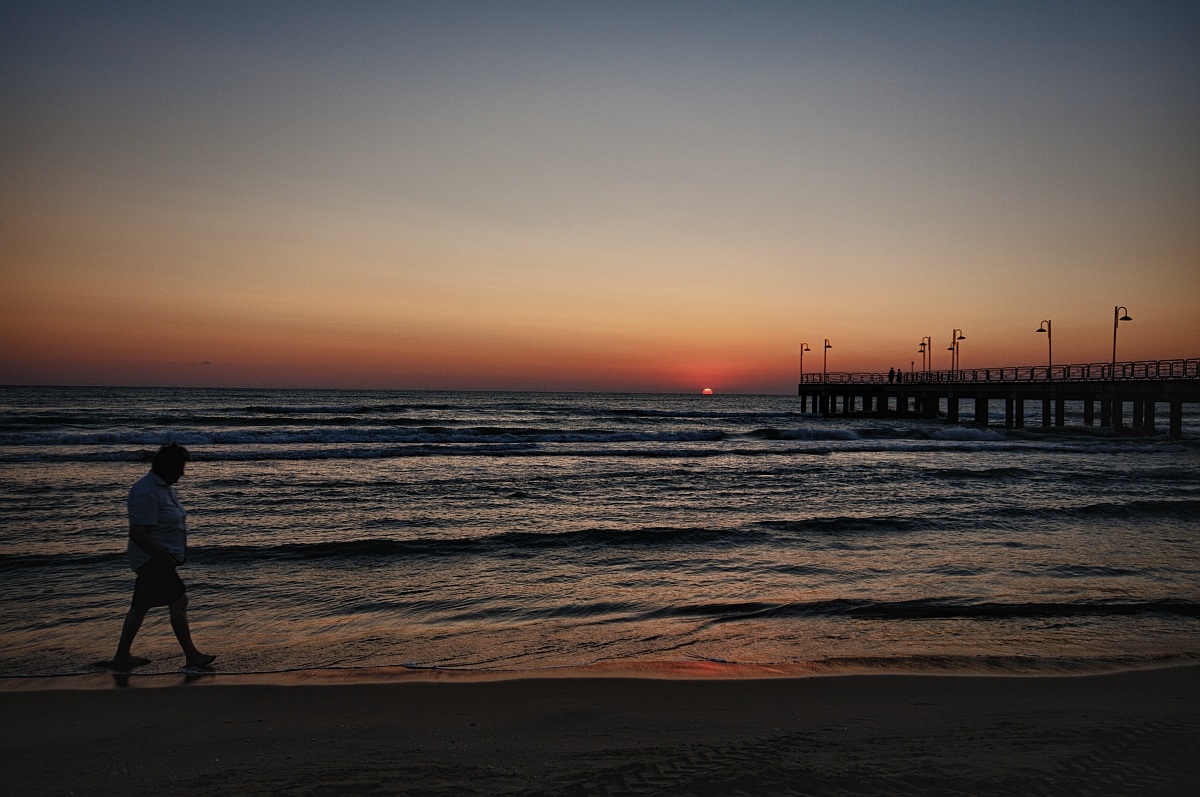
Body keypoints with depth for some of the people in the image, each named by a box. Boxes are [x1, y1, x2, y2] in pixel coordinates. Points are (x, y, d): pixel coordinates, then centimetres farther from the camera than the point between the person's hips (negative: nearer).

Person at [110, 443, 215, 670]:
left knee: (141, 606, 16)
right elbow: (137, 533, -24)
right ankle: (192, 655, 1)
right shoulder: (146, 493, -22)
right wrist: (165, 556, -21)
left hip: (157, 559, 10)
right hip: (154, 559, -10)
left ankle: (122, 656, 25)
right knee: (178, 602, -7)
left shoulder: (163, 487, 10)